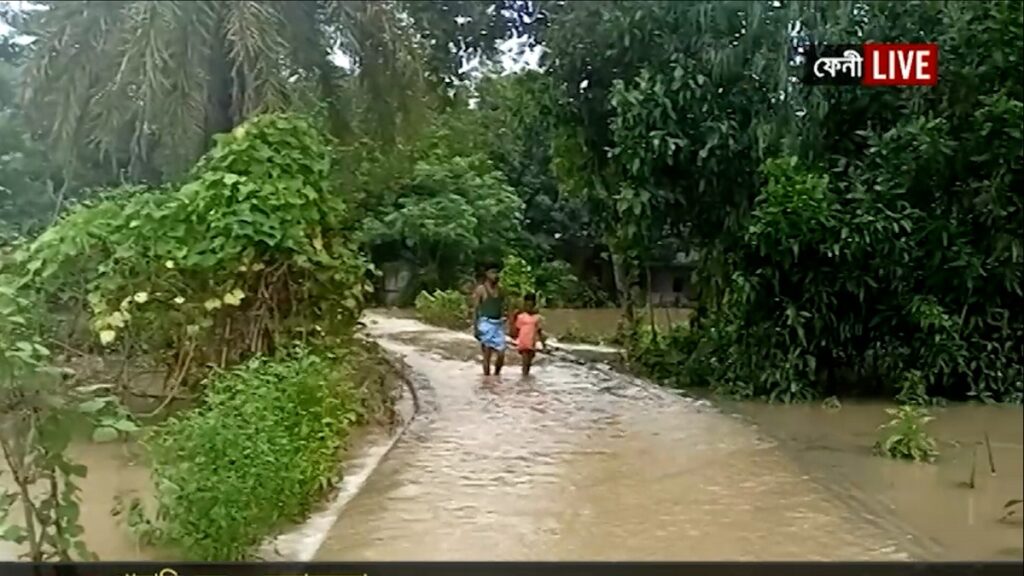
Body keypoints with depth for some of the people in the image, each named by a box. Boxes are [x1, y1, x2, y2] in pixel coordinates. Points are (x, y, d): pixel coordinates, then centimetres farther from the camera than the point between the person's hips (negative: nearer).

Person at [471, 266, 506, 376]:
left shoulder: (500, 289, 11)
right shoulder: (481, 289, -4)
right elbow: (475, 309, -5)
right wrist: (475, 327, -10)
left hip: (498, 324, 5)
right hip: (486, 323, -5)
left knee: (501, 354, 1)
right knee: (487, 355, -1)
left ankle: (496, 375, 23)